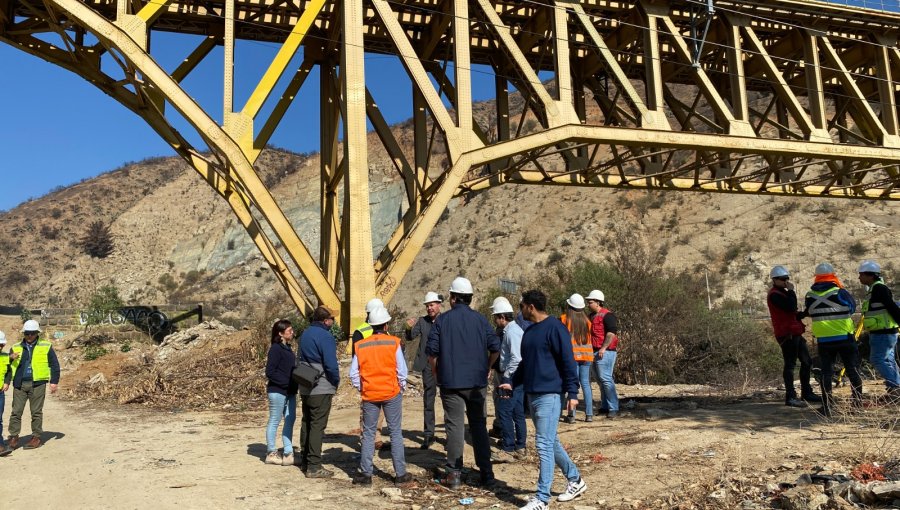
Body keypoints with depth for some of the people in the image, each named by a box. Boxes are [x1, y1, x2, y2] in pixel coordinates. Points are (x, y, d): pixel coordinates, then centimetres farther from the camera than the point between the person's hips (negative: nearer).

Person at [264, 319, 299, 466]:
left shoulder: (287, 348, 14)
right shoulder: (276, 349, -12)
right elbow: (270, 372, -16)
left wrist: (294, 384, 3)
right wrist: (286, 382, -20)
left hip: (290, 391, 8)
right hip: (278, 391, -8)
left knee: (290, 420, 8)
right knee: (274, 421, 2)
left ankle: (288, 454, 13)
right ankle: (271, 453, 13)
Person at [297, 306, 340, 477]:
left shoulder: (305, 335, 12)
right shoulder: (325, 336, -16)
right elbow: (331, 365, -20)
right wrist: (336, 381, -4)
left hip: (305, 389, 9)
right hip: (322, 389, -9)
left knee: (306, 424, 17)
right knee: (317, 426, -5)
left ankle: (305, 461, 26)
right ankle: (314, 467, -3)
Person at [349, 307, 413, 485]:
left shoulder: (360, 346, -1)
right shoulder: (394, 343, -7)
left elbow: (353, 373, 0)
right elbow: (402, 370, -6)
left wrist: (361, 389, 13)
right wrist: (401, 388, 9)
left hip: (369, 395, 2)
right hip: (391, 393, -1)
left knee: (368, 433, 11)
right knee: (396, 433, 7)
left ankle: (365, 473, 11)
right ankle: (400, 473, 9)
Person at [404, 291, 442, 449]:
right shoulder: (422, 321, 5)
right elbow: (410, 337, -2)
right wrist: (409, 328, -23)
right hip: (428, 366, 3)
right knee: (428, 401, 9)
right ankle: (428, 434, 17)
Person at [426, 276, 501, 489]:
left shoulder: (442, 319, -4)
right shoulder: (480, 319, 2)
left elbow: (432, 351, -6)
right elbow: (495, 348, 0)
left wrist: (437, 372, 10)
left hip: (451, 382, -2)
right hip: (477, 382, 2)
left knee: (454, 426, 3)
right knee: (479, 425, 11)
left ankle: (454, 473, 7)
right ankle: (486, 473, 14)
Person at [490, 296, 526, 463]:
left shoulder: (512, 332, -16)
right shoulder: (511, 330, 15)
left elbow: (516, 358, -24)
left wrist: (506, 376, -18)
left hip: (512, 377, -10)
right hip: (515, 377, 10)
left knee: (504, 412, -8)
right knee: (518, 413, 13)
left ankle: (508, 450, -5)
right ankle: (520, 449, 20)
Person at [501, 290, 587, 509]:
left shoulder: (555, 327, -12)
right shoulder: (529, 331, 14)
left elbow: (568, 362, -14)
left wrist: (572, 392, -16)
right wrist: (512, 383, 15)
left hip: (549, 395, -9)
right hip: (532, 394, 9)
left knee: (544, 445, -7)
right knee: (550, 443, 16)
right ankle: (575, 480, 31)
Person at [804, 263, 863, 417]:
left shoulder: (810, 296, -2)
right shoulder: (840, 292, -11)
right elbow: (852, 307, 4)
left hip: (823, 339, 2)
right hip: (844, 337, -2)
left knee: (826, 371, 5)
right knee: (852, 368, 11)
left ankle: (827, 406, 4)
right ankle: (858, 400, 17)